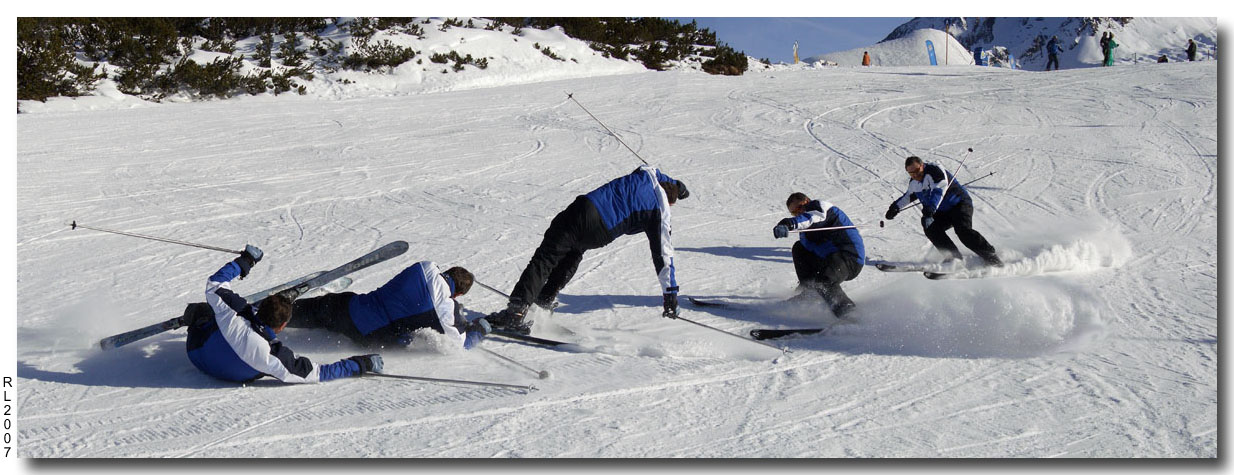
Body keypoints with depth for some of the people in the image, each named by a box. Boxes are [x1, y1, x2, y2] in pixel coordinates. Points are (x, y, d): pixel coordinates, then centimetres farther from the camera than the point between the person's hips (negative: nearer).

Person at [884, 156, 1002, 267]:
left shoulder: (934, 171, -21)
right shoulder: (913, 183, 5)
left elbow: (939, 191, -38)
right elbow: (910, 196, 28)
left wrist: (930, 208, -52)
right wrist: (896, 206, 23)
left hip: (959, 204, -7)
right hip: (942, 213, 7)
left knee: (963, 231, -29)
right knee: (931, 228, -20)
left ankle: (990, 256, -20)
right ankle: (954, 258, -19)